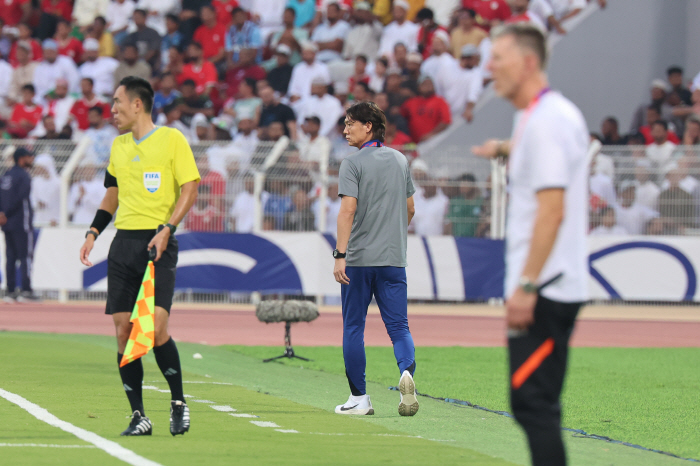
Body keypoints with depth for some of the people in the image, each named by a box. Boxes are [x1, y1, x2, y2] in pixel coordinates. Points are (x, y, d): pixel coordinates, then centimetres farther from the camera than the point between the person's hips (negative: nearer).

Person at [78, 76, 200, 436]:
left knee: (155, 327, -17)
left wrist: (166, 230, -15)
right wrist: (92, 233, 13)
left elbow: (189, 189, -5)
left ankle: (179, 403, 2)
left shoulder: (171, 139, -2)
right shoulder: (118, 145, 17)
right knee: (123, 329, -1)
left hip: (158, 244, -6)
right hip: (124, 241, 6)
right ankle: (138, 416, 4)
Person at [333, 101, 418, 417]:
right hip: (394, 258, 4)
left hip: (358, 260, -4)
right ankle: (407, 371, -26)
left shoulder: (353, 163, -7)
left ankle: (359, 398, 8)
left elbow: (348, 209, -17)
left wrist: (340, 254, -22)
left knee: (353, 328, 7)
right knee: (398, 326, 3)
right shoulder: (400, 160, 11)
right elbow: (410, 209, 18)